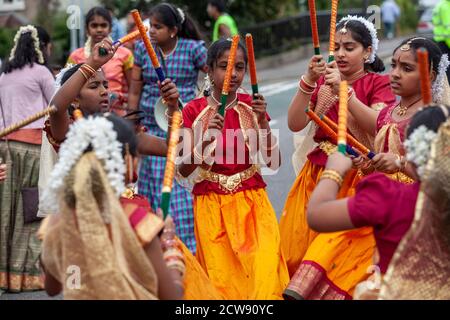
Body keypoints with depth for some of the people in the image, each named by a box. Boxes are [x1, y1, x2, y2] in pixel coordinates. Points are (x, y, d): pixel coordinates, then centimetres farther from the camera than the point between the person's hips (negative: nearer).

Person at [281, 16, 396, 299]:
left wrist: (343, 90, -23)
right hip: (318, 175, 4)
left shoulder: (379, 84, 1)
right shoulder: (323, 81, 11)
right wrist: (309, 82, -12)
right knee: (294, 251, -1)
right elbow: (295, 124, 0)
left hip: (357, 178, -4)